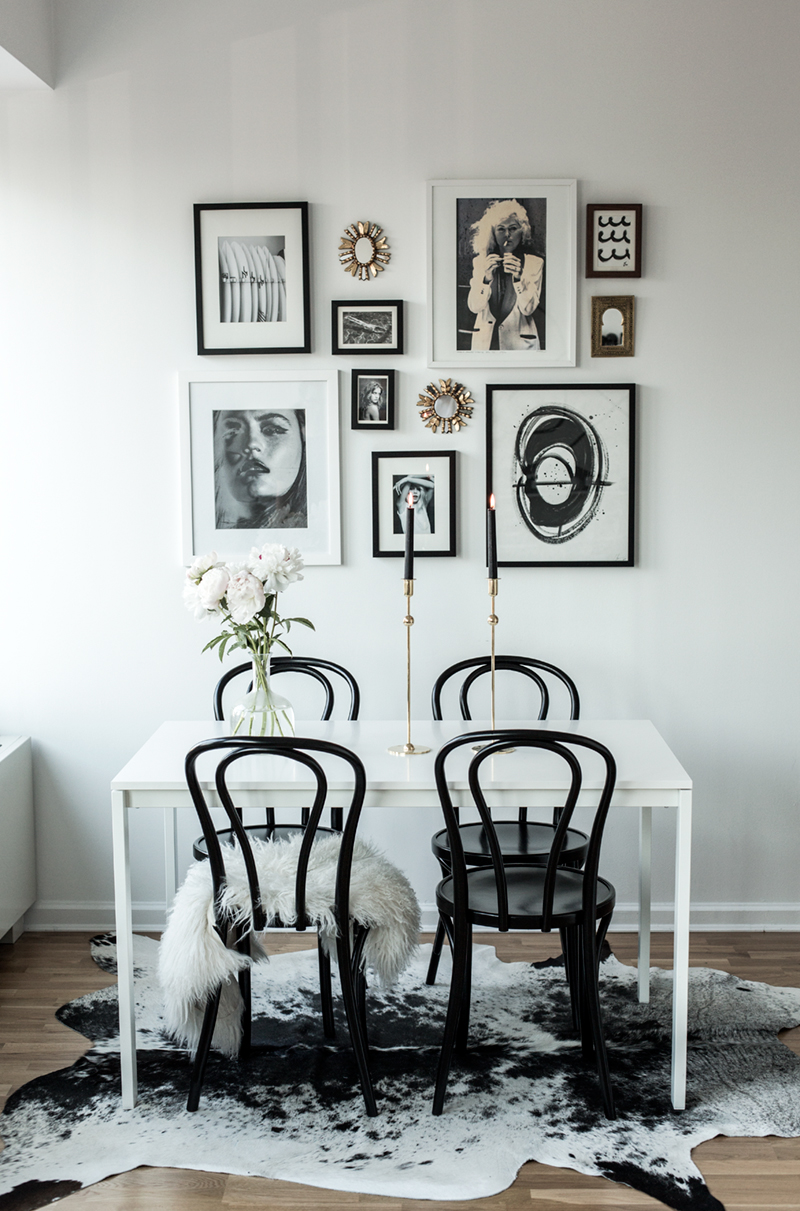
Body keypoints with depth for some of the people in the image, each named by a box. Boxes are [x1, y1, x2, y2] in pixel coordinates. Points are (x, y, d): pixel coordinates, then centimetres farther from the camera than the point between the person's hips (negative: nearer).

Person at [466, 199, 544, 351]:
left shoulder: (534, 264, -1)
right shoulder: (480, 261, 4)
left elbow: (527, 309, -10)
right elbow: (474, 307, -5)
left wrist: (518, 278, -24)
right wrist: (486, 278, -20)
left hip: (519, 341, -1)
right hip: (485, 340, 2)